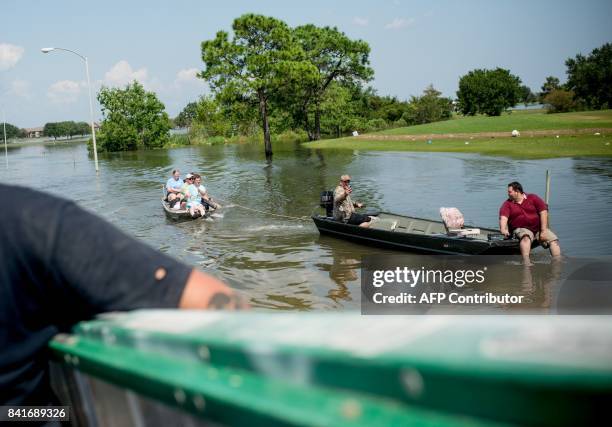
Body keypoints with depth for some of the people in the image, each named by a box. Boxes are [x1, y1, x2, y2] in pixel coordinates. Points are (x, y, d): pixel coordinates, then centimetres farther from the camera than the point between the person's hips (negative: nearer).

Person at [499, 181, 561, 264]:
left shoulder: (533, 198, 7)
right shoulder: (507, 204, 6)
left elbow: (543, 212, 0)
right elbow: (503, 217, -11)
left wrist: (543, 231, -9)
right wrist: (503, 229, -32)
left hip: (539, 228, 3)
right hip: (521, 229, -3)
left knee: (554, 240, -18)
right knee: (526, 237, -36)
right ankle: (526, 262, -51)